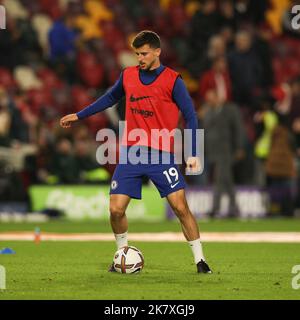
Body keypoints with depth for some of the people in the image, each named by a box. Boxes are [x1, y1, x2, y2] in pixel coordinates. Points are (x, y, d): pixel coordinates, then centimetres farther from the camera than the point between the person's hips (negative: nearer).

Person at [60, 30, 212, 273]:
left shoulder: (172, 80, -5)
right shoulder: (128, 76, 7)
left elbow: (190, 116, -4)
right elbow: (110, 98, 26)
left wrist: (193, 154, -10)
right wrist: (79, 116, 29)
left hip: (162, 156, -4)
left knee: (181, 207, -10)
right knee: (116, 210, -4)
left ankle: (200, 260, -1)